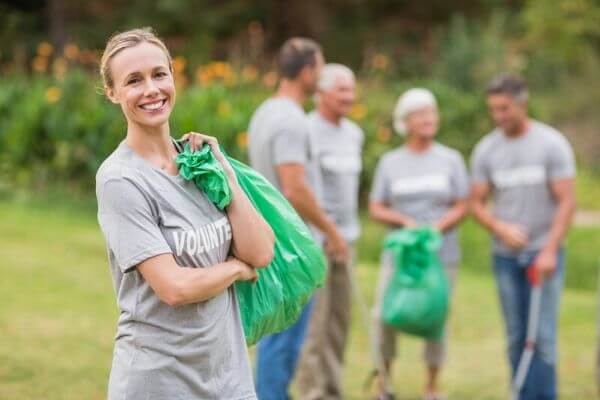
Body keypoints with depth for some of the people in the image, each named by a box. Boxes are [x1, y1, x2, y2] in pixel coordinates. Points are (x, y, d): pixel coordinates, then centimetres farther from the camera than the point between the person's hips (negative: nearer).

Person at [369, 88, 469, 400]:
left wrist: (435, 229, -14)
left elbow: (461, 207, 2)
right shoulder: (390, 162, 8)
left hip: (441, 254, -1)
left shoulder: (450, 159, 6)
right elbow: (376, 209, 6)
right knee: (384, 316, -7)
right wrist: (404, 221, -11)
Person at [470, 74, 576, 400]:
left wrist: (549, 250, -16)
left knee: (542, 336, -8)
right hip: (506, 255, 3)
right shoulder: (486, 149, 4)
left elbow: (566, 201, -8)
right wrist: (501, 228, -13)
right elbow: (477, 202, 7)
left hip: (544, 254, -3)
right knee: (516, 337, 8)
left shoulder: (552, 144, -6)